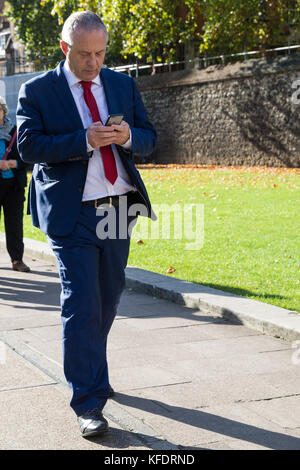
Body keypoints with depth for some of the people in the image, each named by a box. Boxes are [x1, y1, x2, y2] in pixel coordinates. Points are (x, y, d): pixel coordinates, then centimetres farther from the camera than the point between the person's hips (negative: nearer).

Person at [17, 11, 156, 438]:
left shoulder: (123, 85, 11)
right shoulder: (36, 91, -1)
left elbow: (149, 139, 11)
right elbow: (29, 146, -11)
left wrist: (127, 135, -13)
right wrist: (85, 140, -22)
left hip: (118, 208, 5)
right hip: (73, 214, -5)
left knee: (107, 301, 14)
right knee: (82, 307, -8)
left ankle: (89, 371, 35)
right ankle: (88, 403, -2)